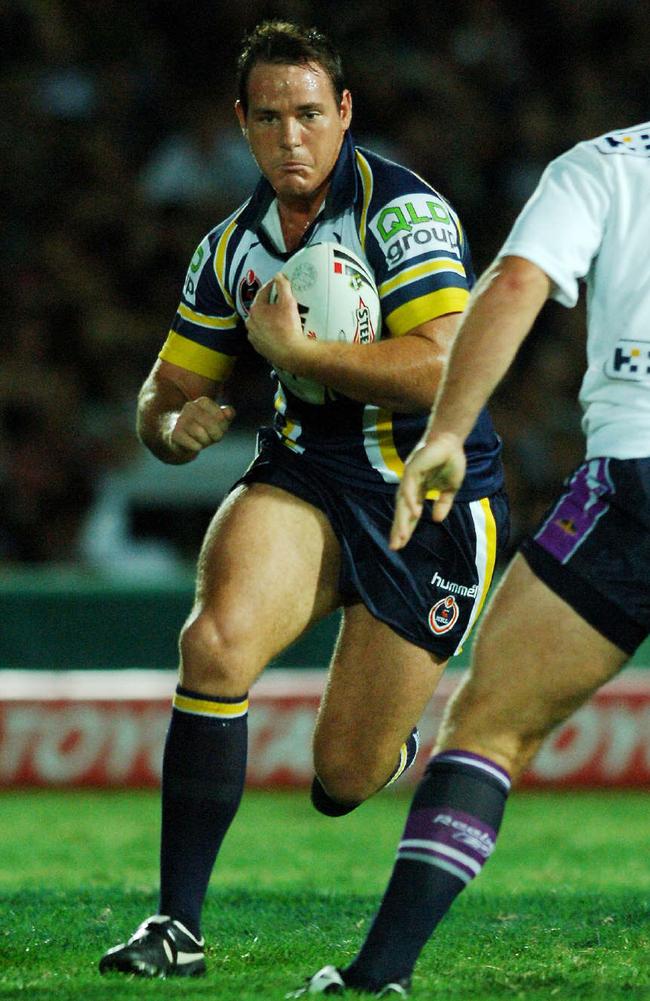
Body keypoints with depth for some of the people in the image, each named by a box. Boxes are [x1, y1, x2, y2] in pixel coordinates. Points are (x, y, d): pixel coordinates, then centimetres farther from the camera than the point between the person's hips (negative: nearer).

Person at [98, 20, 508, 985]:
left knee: (342, 780, 0)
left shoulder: (403, 210, -15)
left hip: (433, 503, -4)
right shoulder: (231, 248, 5)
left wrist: (295, 350, -23)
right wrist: (176, 424, -11)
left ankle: (387, 734, 42)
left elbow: (439, 367, -27)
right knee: (217, 638, -28)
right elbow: (163, 400, 13)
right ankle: (178, 924, -22)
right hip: (302, 480, 4)